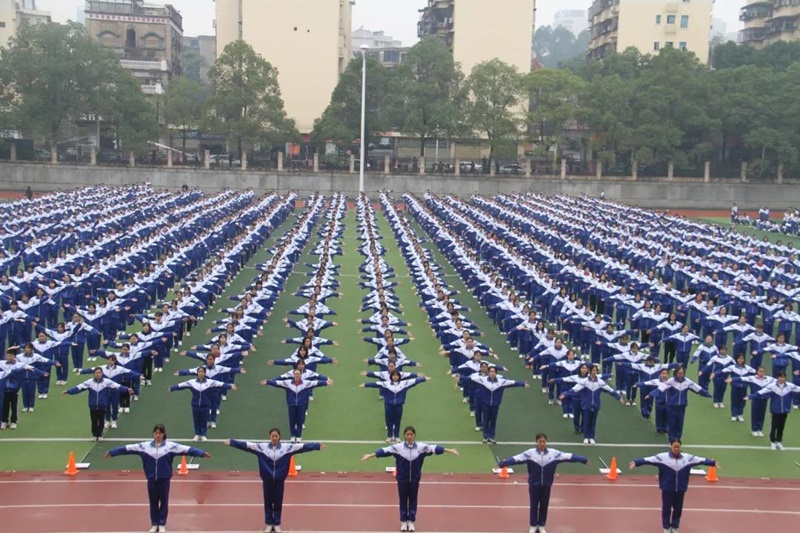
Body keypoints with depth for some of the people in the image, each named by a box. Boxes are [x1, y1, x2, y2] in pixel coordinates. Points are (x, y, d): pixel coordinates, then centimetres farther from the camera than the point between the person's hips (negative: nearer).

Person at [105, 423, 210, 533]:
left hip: (164, 479, -2)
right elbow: (129, 448, -1)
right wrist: (112, 452, -2)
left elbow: (186, 449, -16)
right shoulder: (145, 446, -2)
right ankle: (154, 524, 24)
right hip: (151, 479, 2)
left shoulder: (170, 446, -8)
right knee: (153, 502, 11)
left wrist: (202, 453, -25)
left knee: (164, 501, 8)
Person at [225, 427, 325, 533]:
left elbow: (302, 446, -12)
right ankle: (269, 524, 24)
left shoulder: (286, 447, -7)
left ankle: (277, 524, 24)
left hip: (279, 479, 0)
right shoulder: (262, 447, -6)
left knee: (278, 502, 9)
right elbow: (247, 445, -10)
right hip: (267, 479, 0)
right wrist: (231, 442, -17)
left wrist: (318, 446, -18)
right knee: (268, 502, 10)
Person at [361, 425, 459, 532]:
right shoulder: (398, 447, -10)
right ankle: (404, 522, 24)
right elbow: (386, 450, -14)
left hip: (415, 478, 1)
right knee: (403, 499, 10)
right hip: (402, 478, -1)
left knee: (413, 499, 10)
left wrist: (449, 450, -12)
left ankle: (411, 522, 24)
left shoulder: (421, 447, -7)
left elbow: (434, 448, -9)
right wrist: (370, 455, -19)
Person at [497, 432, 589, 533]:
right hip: (534, 484, -2)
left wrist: (584, 459, -7)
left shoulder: (553, 453, -6)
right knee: (534, 505, 8)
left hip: (546, 484, 2)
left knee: (544, 505, 12)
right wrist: (502, 463, -27)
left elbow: (567, 456, -5)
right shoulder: (530, 453, -12)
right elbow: (517, 458, -18)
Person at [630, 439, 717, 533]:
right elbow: (649, 459, -18)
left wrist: (713, 463, 5)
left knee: (678, 509, 14)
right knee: (666, 508, 9)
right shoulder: (663, 457, -13)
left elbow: (700, 460, 5)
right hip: (667, 489, -3)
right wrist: (636, 462, -27)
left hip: (680, 489, 3)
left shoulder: (687, 457, -2)